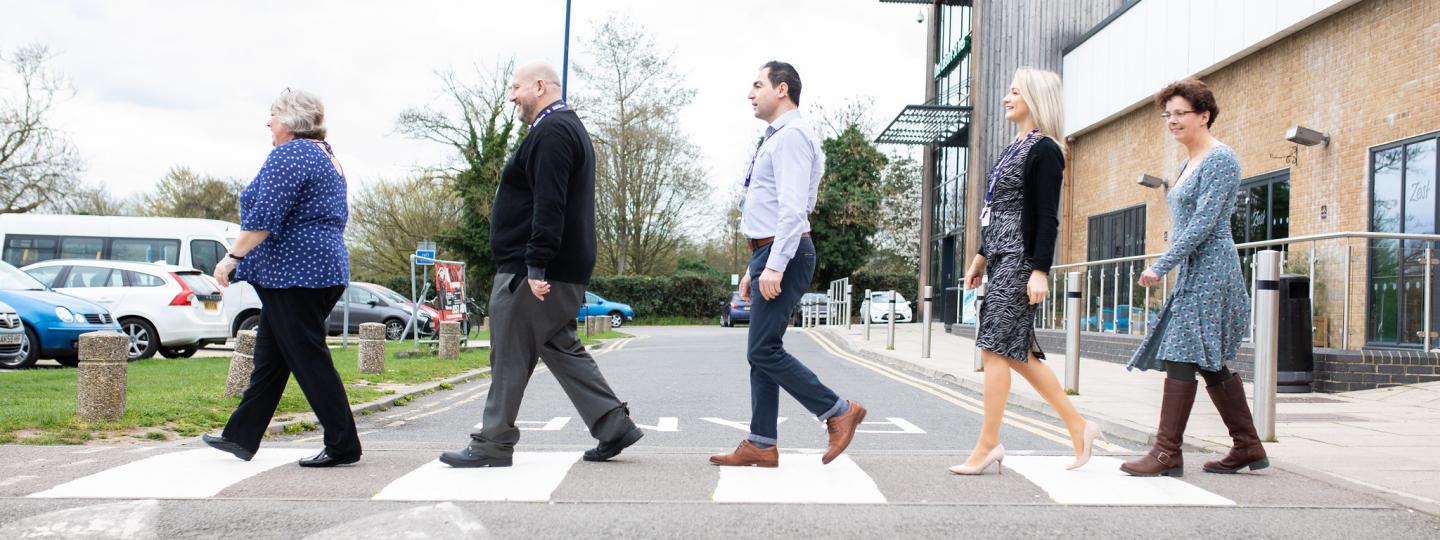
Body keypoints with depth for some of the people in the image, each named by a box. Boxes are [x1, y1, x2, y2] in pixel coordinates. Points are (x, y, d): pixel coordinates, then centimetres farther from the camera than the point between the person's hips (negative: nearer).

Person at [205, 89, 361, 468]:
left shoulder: (289, 154, -12)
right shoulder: (327, 156, 18)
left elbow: (264, 218, -20)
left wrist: (232, 257, -14)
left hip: (293, 272, -10)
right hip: (325, 266, 10)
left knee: (309, 361, -6)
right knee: (269, 356, 14)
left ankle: (342, 446, -3)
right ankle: (241, 437, 21)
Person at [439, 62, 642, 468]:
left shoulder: (551, 132, -13)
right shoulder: (566, 128, 21)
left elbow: (549, 205, -24)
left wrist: (536, 266, -27)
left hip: (531, 270, -11)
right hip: (563, 272, 11)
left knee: (509, 355, -3)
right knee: (560, 348, 14)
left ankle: (493, 444, 5)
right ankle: (614, 426, 13)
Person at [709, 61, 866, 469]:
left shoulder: (792, 136, -11)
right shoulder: (776, 138, 21)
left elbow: (792, 208, -21)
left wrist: (775, 266, -26)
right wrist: (754, 268, 23)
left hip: (785, 255, -10)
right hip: (769, 256, 10)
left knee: (764, 350, -10)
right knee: (762, 351, 8)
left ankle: (839, 412, 1)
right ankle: (761, 445, 12)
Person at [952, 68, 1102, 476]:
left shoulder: (1044, 150, -9)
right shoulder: (1015, 148, 18)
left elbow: (1047, 217, -14)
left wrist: (1040, 271, -19)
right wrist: (981, 256, 22)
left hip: (1021, 261, -10)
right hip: (1001, 259, 10)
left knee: (995, 349, -8)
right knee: (1019, 354, 10)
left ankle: (987, 444, -2)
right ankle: (1078, 426, 19)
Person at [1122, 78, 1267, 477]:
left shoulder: (1220, 160, -11)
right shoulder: (1189, 163, 18)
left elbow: (1204, 223, -19)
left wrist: (1161, 266, -21)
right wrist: (1170, 266, 21)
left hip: (1209, 269, -10)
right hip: (1193, 270, 10)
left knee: (1181, 354, -12)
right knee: (1210, 362, 11)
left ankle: (1168, 452, -10)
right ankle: (1248, 447, 18)